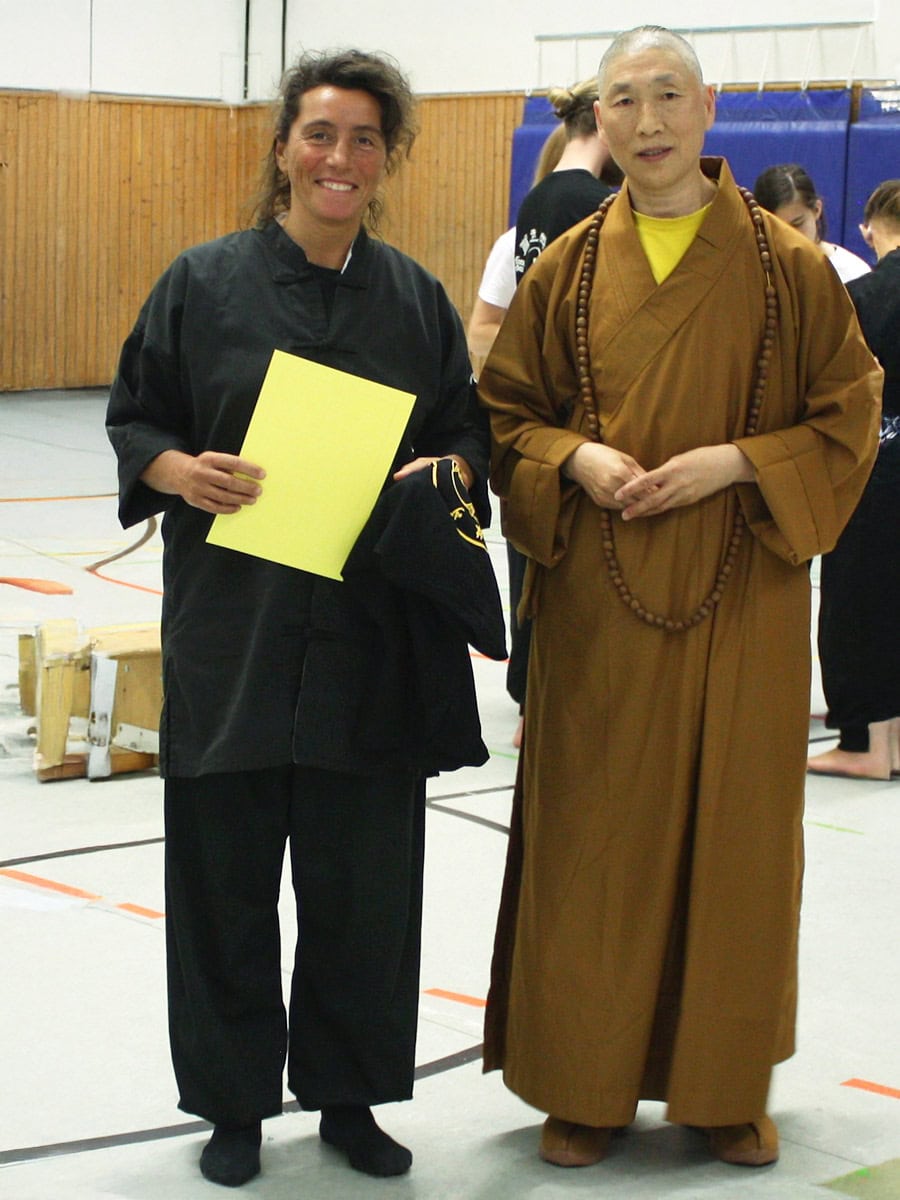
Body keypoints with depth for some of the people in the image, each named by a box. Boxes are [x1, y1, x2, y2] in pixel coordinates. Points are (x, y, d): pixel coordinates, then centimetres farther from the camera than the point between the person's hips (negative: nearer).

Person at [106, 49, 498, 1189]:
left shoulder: (416, 297, 7)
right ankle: (235, 1103, 20)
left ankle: (350, 1096, 23)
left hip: (372, 636, 2)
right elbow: (132, 418, 3)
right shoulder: (203, 282, 0)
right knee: (225, 868, 5)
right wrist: (182, 470, -17)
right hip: (233, 624, -2)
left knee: (363, 874, 7)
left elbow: (470, 427, 13)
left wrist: (443, 474, -9)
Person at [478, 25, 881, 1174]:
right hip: (598, 597, 1)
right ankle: (588, 1079, 19)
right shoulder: (567, 267, 4)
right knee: (597, 830, 5)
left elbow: (847, 415, 2)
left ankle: (725, 1082, 22)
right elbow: (506, 413, 9)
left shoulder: (787, 264, -1)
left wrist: (736, 462, -13)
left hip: (740, 601, -1)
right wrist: (577, 459, -10)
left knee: (733, 830, 6)